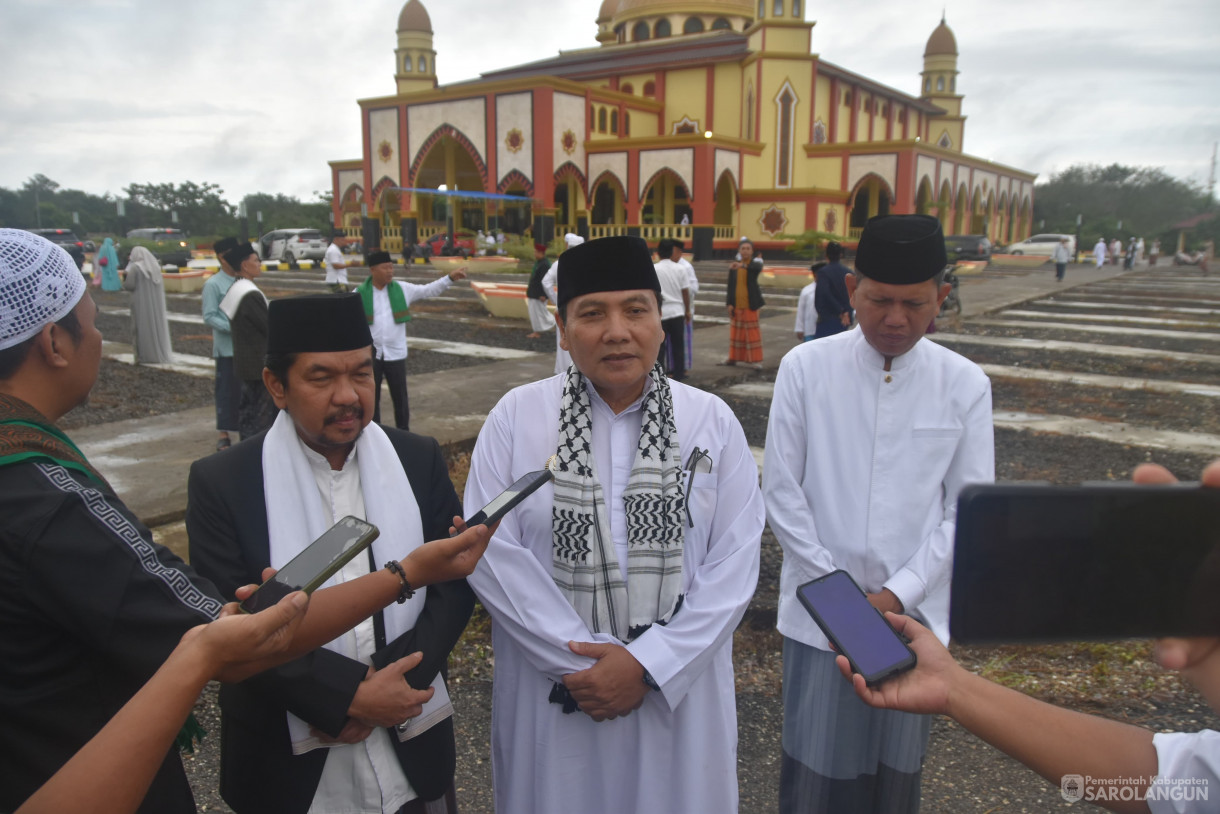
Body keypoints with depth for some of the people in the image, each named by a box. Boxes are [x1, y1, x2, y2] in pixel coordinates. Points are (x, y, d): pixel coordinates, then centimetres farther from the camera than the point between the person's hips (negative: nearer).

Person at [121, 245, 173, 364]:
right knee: (157, 325, 11)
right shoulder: (155, 266, 5)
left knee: (142, 327, 1)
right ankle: (160, 353, 13)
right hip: (156, 301, 5)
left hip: (142, 303, -5)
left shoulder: (135, 267, -12)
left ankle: (144, 356, 3)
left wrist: (125, 278, 5)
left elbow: (129, 285, -13)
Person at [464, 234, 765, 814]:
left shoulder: (713, 422, -3)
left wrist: (648, 664, -14)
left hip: (677, 688, 1)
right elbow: (492, 553, -11)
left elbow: (734, 563, -7)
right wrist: (577, 661, -15)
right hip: (551, 691, 0)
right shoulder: (516, 417, -6)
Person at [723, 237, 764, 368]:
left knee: (753, 331, -5)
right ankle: (733, 357, 23)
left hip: (750, 304, -4)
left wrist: (743, 265, -49)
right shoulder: (734, 265, 6)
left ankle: (756, 360, -1)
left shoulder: (755, 262, -4)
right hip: (736, 304, 4)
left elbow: (758, 267, -30)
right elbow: (730, 285, 8)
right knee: (735, 331, 11)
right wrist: (729, 303, -1)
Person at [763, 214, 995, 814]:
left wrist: (898, 595, -8)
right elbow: (781, 490, -3)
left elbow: (967, 509, 0)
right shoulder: (805, 368, -5)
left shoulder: (965, 385, -2)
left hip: (913, 614, 1)